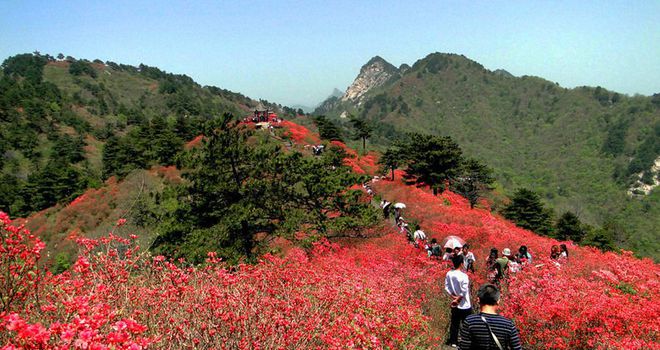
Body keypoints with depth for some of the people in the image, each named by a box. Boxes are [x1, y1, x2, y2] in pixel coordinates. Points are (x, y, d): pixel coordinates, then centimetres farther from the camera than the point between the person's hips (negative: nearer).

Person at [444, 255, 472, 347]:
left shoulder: (449, 274, -5)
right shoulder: (464, 276, -22)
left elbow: (447, 288, -2)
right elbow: (464, 292, -21)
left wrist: (453, 297, -4)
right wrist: (457, 300, -10)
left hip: (454, 305, 5)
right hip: (465, 305, -5)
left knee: (454, 323, 16)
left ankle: (453, 341, 25)